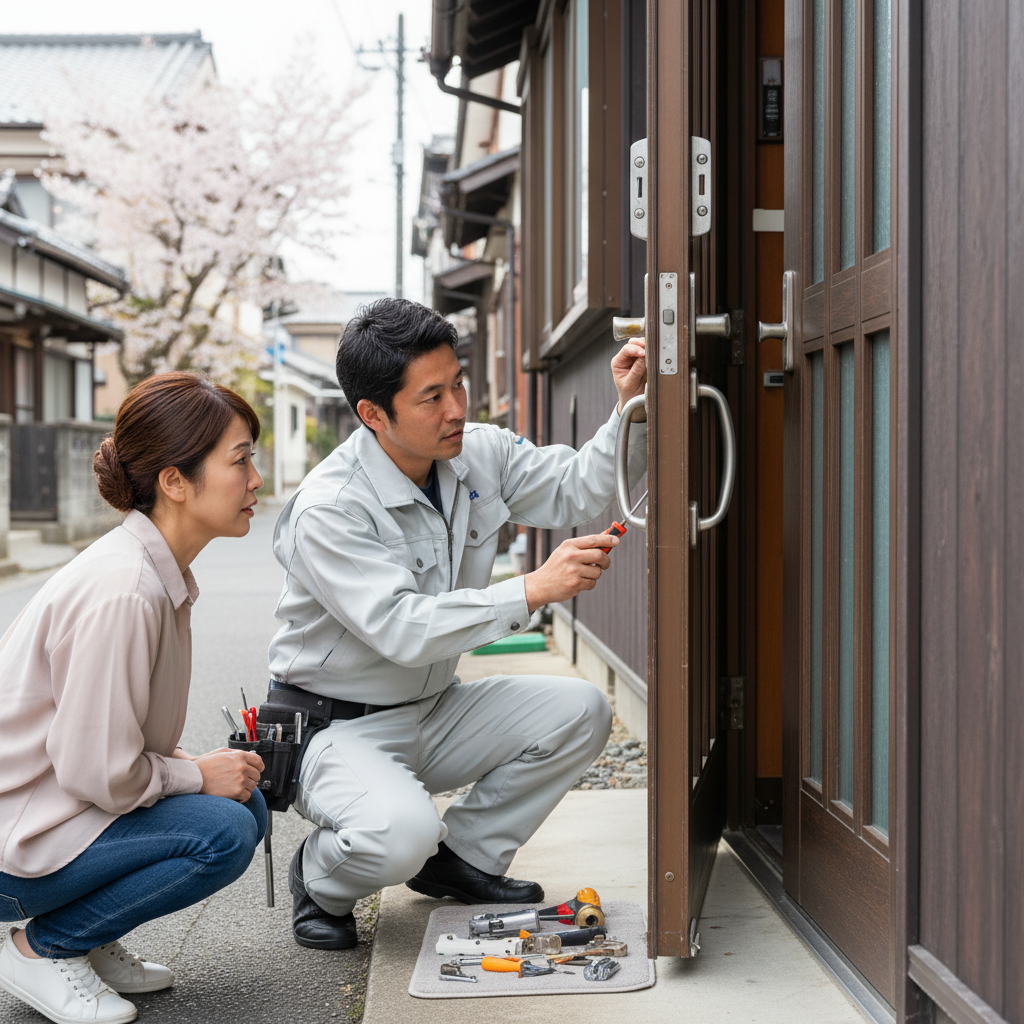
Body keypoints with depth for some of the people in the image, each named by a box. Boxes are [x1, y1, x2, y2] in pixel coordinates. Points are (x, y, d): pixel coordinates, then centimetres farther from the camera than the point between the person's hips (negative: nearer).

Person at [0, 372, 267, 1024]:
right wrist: (199, 775, -10)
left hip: (65, 805, 9)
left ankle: (87, 942, 11)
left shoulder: (160, 574, 5)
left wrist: (214, 764, -1)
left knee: (245, 804, 0)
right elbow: (97, 772, -25)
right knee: (222, 832, -21)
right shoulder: (122, 593, -26)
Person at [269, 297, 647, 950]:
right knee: (402, 832, -35)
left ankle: (463, 856, 9)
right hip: (339, 729, -7)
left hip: (435, 712, 7)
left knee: (581, 712, -10)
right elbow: (402, 631, -34)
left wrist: (630, 411, -14)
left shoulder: (480, 454, -3)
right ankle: (320, 880, 3)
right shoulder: (328, 509, -26)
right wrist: (532, 592, -37)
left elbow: (575, 492, 3)